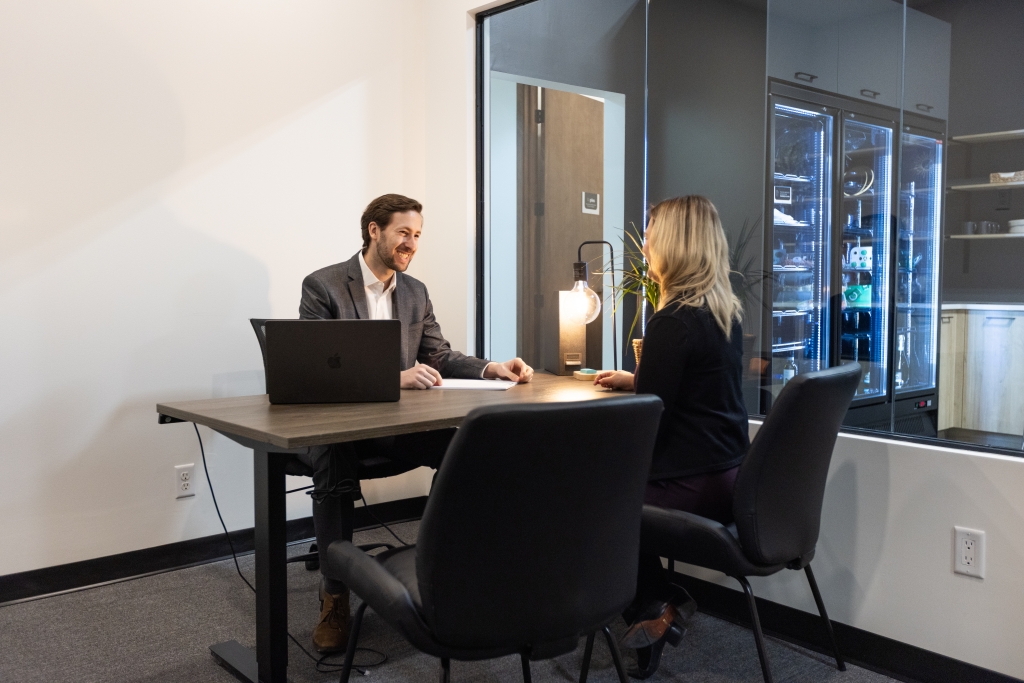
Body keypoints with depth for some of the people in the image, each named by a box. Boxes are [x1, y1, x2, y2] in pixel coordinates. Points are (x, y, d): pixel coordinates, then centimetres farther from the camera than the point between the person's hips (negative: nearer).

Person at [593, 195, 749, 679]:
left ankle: (655, 604, 19)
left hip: (692, 485, -9)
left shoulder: (673, 321, -21)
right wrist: (636, 379, 25)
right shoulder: (726, 312, 7)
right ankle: (657, 605, 21)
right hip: (728, 476, 9)